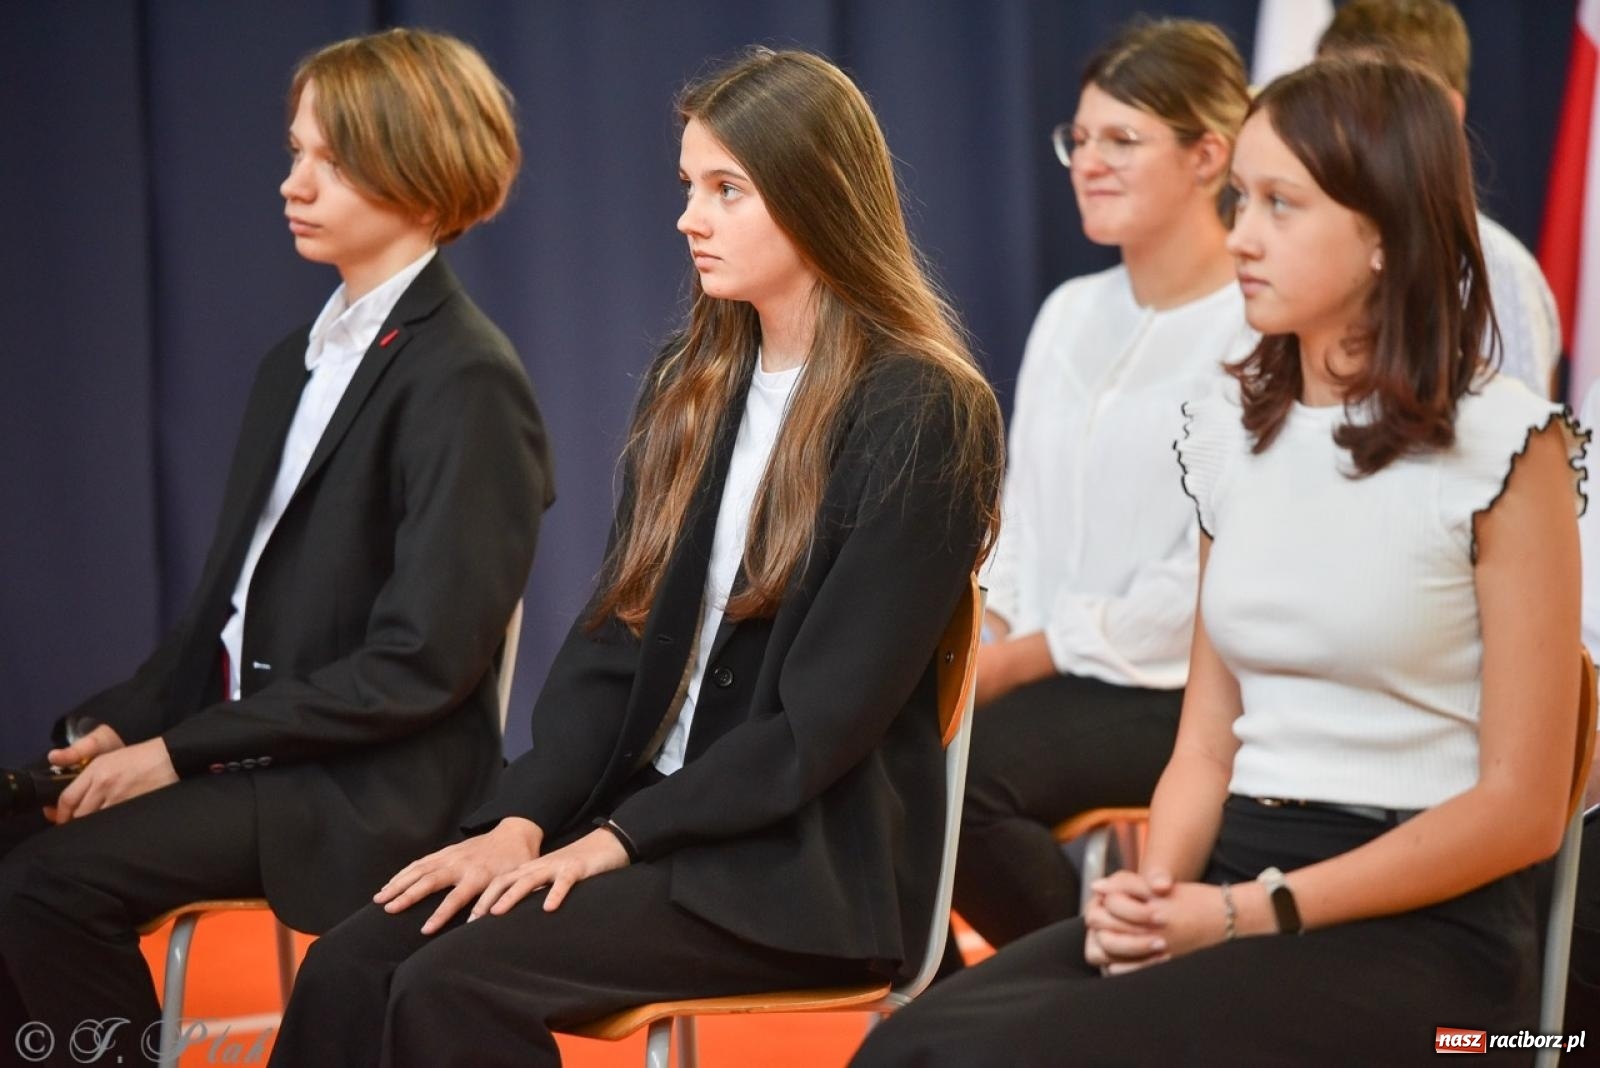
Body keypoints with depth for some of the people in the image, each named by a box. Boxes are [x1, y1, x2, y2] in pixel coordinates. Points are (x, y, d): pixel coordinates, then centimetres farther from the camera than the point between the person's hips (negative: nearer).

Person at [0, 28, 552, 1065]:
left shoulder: (466, 382, -12)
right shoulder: (299, 363, 16)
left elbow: (420, 663, -18)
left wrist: (182, 750, -16)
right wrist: (122, 724, -1)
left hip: (375, 788, -8)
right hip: (243, 740, 8)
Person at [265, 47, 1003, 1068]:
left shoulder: (924, 414, -9)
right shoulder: (692, 386, 13)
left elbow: (830, 711, -14)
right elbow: (617, 634, 9)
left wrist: (619, 837, -16)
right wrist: (524, 817, -6)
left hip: (810, 863, -6)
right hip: (645, 816, 6)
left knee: (457, 981, -26)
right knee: (349, 967, -15)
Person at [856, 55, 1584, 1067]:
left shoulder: (1504, 445, -6)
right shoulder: (1231, 430, 12)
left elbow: (1521, 807, -7)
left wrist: (1256, 913, -14)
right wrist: (1157, 888, -6)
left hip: (1426, 930, -5)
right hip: (1235, 881, 6)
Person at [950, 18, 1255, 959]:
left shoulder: (1260, 336, -8)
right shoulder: (1069, 315, 16)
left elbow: (1206, 583, -15)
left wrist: (1023, 659, -14)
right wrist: (984, 641, -2)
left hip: (1173, 696, -7)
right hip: (1040, 670, 7)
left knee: (955, 769, -30)